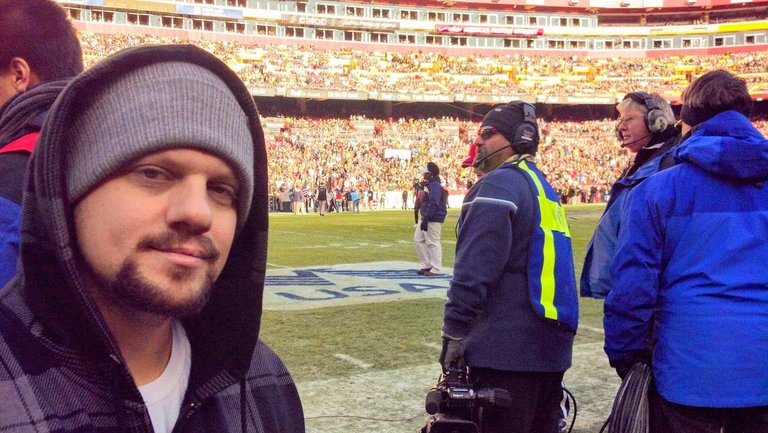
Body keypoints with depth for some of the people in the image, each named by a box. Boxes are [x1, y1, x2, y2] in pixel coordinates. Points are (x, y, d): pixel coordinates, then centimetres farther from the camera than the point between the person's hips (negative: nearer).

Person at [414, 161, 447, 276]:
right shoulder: (429, 185, 17)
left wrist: (426, 219, -25)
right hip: (426, 217, 11)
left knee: (432, 242, -5)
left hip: (434, 218, -11)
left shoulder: (434, 185, -16)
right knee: (418, 239, 14)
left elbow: (433, 204, -24)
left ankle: (436, 269, 2)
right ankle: (426, 265, 21)